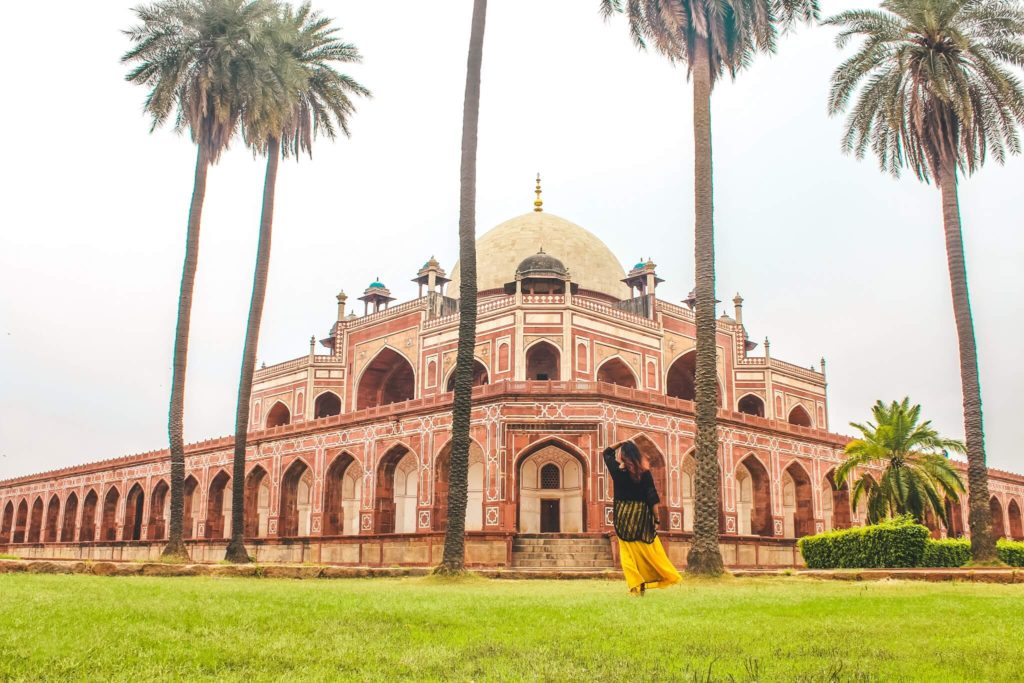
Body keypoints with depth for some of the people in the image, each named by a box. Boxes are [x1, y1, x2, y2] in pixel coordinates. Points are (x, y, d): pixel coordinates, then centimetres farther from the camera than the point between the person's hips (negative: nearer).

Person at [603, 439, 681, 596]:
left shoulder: (617, 469, -4)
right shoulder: (644, 472, -5)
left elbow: (606, 452, 16)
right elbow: (652, 497, -7)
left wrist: (620, 443, 7)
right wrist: (657, 518, -3)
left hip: (623, 513, 0)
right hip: (641, 513, 1)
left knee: (628, 552, 4)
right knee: (651, 550, 8)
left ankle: (636, 586, -3)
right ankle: (671, 577, 11)